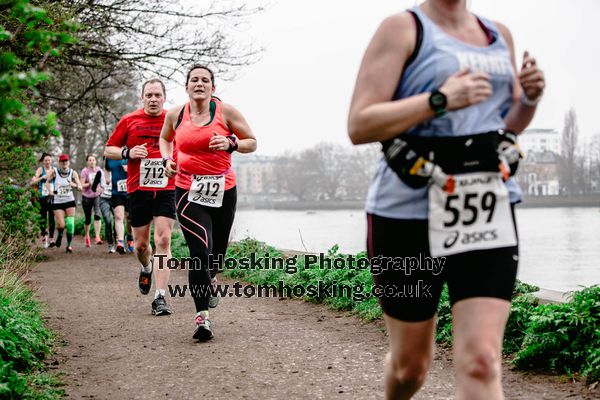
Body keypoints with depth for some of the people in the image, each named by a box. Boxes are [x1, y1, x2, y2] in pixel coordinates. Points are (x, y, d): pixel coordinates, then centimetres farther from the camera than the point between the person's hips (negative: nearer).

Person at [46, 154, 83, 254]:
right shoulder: (54, 172, -7)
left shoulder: (73, 173, -5)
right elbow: (47, 182, 11)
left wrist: (75, 185, -32)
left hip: (70, 201, 1)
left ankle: (69, 245, 5)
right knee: (61, 225, -9)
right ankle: (60, 235, 26)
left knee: (70, 224, -10)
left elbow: (81, 188, -11)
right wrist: (50, 191, -5)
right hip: (58, 202, -1)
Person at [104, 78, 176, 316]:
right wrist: (128, 152, -9)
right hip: (137, 190, 1)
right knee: (141, 244, 10)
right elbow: (108, 150, 10)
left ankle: (160, 297, -13)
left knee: (163, 240, -13)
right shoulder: (129, 121, 5)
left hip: (166, 189, -1)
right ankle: (146, 268, 46)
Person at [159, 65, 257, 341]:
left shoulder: (225, 111, -3)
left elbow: (252, 142, 3)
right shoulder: (175, 115, 2)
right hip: (189, 191, -1)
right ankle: (201, 316, -11)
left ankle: (210, 278, 52)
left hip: (223, 190, 1)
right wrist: (167, 160, 4)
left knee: (217, 250, 15)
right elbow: (165, 138, 23)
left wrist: (230, 144, -17)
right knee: (199, 252, -16)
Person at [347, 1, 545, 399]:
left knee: (481, 361, -11)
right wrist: (441, 99, -20)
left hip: (488, 211, 4)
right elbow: (359, 126, -12)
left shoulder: (500, 36, 15)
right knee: (411, 364, 11)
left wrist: (529, 99, 4)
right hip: (410, 211, -3)